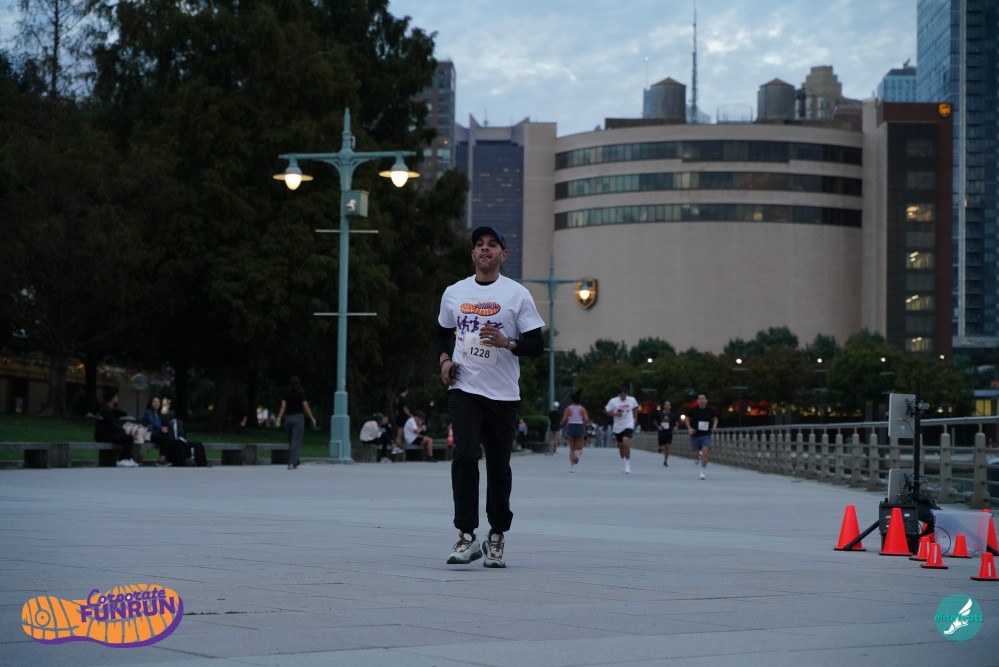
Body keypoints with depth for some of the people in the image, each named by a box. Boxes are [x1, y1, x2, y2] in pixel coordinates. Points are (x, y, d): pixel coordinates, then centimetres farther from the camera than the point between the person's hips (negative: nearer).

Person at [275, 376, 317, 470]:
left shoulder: (286, 393, 4)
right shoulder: (300, 393, -5)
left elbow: (283, 406, -6)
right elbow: (305, 407, -7)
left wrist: (279, 418, -9)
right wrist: (312, 418, 1)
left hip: (288, 418, 4)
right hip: (298, 417, -4)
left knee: (291, 441, 19)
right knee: (296, 442, -6)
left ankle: (296, 460, 31)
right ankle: (291, 463, -17)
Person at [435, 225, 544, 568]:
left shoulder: (517, 294, 1)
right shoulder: (454, 292, 11)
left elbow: (536, 344, -1)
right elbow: (442, 333, 24)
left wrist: (507, 343, -19)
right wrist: (444, 359, 5)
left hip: (503, 394, -1)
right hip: (463, 389, 1)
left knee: (499, 467, 4)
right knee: (465, 456, -15)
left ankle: (497, 538, 17)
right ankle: (466, 536, -14)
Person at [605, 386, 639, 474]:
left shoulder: (632, 400, -4)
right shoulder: (613, 401, -8)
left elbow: (635, 408, 17)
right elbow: (606, 411, -2)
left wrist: (634, 418, 15)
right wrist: (615, 414, -17)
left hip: (628, 425, -2)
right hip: (618, 427, 2)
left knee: (626, 442, -22)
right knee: (621, 446, 14)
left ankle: (628, 466, -16)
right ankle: (623, 464, 36)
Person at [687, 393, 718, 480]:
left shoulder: (710, 410, 0)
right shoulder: (693, 410, -3)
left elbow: (715, 419, 17)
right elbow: (687, 419, 10)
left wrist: (714, 426, -1)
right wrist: (689, 428, -5)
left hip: (706, 435, -1)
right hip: (695, 435, 1)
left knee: (705, 452, -17)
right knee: (696, 454, 5)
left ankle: (702, 472, -6)